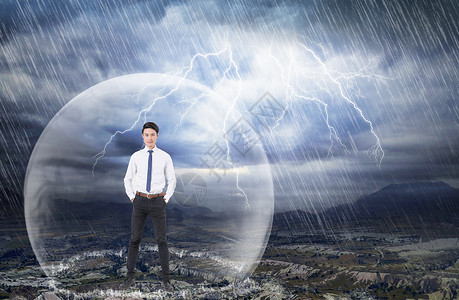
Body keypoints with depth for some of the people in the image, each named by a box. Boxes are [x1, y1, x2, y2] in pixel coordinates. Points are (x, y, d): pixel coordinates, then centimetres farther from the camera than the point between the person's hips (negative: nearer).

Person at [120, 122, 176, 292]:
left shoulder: (165, 157, -1)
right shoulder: (136, 157, 2)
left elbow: (172, 181, 8)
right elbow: (128, 179, 13)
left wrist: (166, 199, 0)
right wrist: (132, 198, 4)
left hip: (157, 202, -1)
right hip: (140, 201, 1)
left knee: (162, 240, 1)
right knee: (134, 239, 6)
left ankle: (165, 279, 11)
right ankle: (130, 277, 19)